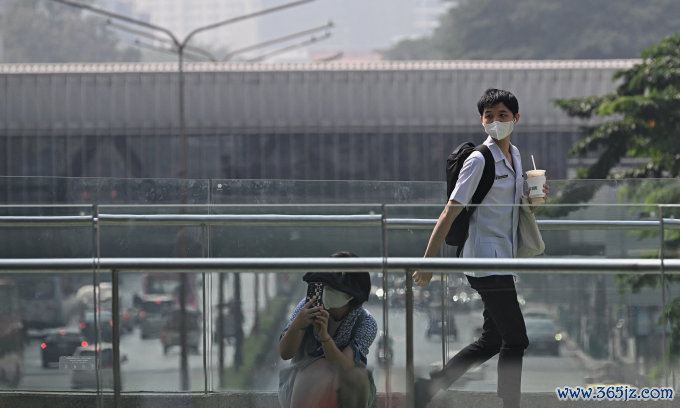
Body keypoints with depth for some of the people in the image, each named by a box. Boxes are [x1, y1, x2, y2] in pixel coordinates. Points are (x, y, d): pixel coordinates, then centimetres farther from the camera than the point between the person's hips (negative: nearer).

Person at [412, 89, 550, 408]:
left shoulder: (514, 157, 13)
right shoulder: (479, 160, -12)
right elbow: (450, 213, -14)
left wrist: (531, 201, 3)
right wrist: (428, 262, -16)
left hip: (503, 260, 9)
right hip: (486, 260, -9)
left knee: (492, 341, 14)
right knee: (515, 340, -8)